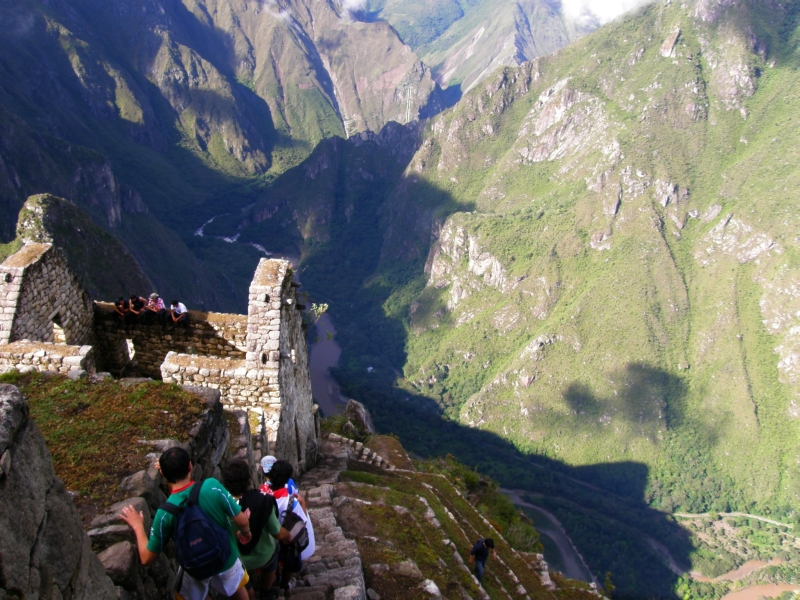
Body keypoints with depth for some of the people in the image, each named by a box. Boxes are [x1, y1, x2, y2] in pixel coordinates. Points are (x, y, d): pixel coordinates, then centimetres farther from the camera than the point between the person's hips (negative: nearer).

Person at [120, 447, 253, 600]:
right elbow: (241, 520, -20)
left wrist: (138, 526, -2)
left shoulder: (165, 513, -28)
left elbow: (147, 558, -17)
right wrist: (246, 533, 4)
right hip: (227, 559, 0)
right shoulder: (212, 486, -30)